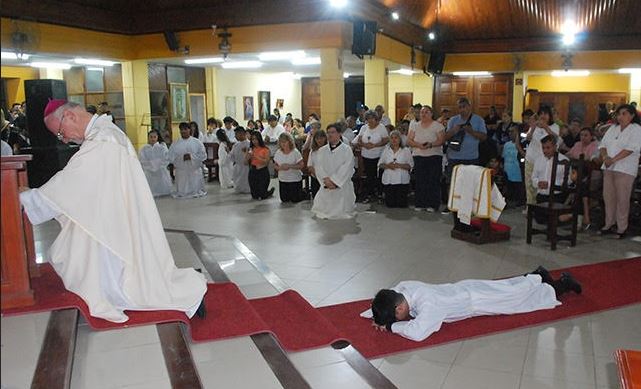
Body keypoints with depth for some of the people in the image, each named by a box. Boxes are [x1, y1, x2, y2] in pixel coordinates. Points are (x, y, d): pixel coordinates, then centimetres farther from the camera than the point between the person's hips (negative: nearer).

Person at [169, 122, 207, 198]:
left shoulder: (197, 142, 4)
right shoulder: (175, 144, 6)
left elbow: (203, 155, -1)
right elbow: (171, 157, -2)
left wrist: (191, 156, -14)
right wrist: (182, 158, -17)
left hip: (195, 171, 0)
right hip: (181, 171, 1)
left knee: (196, 189, 7)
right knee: (182, 192, 6)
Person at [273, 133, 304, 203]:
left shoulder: (295, 152, -14)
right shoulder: (278, 153, -2)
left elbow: (301, 165, -15)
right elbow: (275, 166, 4)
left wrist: (289, 166, -24)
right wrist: (280, 167, -18)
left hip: (295, 179, -4)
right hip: (282, 180, 4)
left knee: (295, 200, 3)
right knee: (284, 200, 9)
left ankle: (303, 192, 32)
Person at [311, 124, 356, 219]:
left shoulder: (347, 149, -4)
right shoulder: (321, 151, 8)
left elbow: (346, 168, -12)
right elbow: (318, 167, -1)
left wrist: (334, 181, -17)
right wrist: (326, 180, -16)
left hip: (342, 186, -3)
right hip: (325, 187, 3)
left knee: (342, 214, 2)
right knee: (322, 214, 5)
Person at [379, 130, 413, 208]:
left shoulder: (406, 151, 4)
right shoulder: (386, 150, 12)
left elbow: (410, 165, -2)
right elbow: (380, 164, 11)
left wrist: (399, 165, -17)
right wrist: (387, 166, -10)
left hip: (402, 181, -2)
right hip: (388, 181, 2)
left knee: (401, 204, -7)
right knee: (390, 204, -3)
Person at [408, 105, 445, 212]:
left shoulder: (437, 125, 3)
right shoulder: (415, 125, 12)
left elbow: (441, 140, -6)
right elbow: (409, 141, 5)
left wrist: (431, 144, -22)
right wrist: (418, 145, -14)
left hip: (434, 156, -2)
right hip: (418, 156, 2)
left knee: (433, 181, -5)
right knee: (420, 181, -1)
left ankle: (432, 204, 2)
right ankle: (419, 204, 7)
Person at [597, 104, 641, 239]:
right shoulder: (613, 129, 16)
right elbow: (603, 144, 11)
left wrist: (613, 159, -19)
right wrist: (605, 157, -8)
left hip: (625, 169, -6)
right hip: (609, 168, 6)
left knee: (622, 199, -4)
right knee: (608, 197, 8)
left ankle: (622, 228, 3)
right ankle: (609, 225, 18)